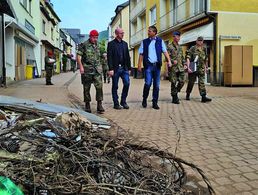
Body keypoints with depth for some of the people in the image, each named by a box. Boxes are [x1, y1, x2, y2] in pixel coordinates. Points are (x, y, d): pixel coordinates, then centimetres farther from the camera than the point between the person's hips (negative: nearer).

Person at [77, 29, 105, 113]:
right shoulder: (84, 45, -2)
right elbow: (78, 56, -7)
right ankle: (87, 105, 16)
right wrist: (81, 67, -16)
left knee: (99, 86, -8)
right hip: (87, 70, -4)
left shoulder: (97, 45, 14)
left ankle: (99, 105, -4)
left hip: (97, 69, 4)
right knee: (87, 88, 4)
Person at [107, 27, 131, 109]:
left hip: (124, 68, 4)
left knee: (127, 83, -7)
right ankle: (116, 104, 13)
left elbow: (127, 57, 15)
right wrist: (110, 69, -14)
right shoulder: (111, 44, -1)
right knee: (115, 87, 3)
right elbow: (109, 57, -7)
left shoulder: (125, 44, 14)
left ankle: (123, 101, 9)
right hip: (115, 68, -4)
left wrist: (129, 68, 11)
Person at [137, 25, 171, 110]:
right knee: (148, 83, -12)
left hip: (157, 65, 1)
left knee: (156, 85, 4)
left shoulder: (160, 41, 8)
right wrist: (139, 65, -1)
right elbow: (141, 54, 6)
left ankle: (155, 102, 13)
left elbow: (165, 51, 1)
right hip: (148, 65, -1)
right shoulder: (144, 42, 8)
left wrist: (169, 60, -14)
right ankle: (144, 99, 11)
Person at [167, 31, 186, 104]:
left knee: (182, 82, 1)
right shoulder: (169, 46, -3)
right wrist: (172, 61, -23)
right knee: (174, 83, -2)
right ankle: (175, 98, 6)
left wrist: (184, 64, 10)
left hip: (180, 68, 6)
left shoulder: (180, 47, 18)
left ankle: (175, 93, 22)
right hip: (173, 68, -6)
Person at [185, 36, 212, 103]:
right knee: (191, 82, 8)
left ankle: (203, 97, -10)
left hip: (201, 69, 3)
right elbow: (188, 58, -11)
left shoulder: (204, 49, 11)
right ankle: (188, 95, 27)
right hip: (193, 69, -3)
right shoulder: (192, 49, -4)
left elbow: (206, 59, 23)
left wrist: (206, 67, 25)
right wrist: (188, 67, -19)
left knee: (201, 82, -5)